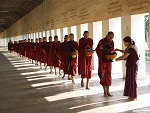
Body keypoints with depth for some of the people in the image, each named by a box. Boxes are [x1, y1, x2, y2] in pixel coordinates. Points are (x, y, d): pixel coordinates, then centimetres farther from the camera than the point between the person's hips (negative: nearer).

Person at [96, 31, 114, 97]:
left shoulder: (112, 42, 2)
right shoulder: (101, 41, -12)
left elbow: (112, 50, 12)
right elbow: (97, 50, -10)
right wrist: (100, 48, -31)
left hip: (108, 61, 4)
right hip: (102, 61, -4)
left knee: (108, 76, 6)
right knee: (103, 76, 0)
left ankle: (108, 91, 13)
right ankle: (105, 92, 7)